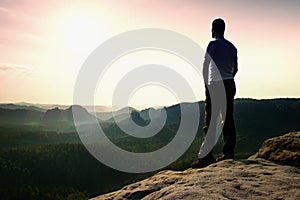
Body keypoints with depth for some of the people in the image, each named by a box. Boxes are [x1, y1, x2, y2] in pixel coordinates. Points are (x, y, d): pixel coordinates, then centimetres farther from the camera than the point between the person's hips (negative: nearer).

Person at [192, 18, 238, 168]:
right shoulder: (232, 47, 15)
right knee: (228, 118, 9)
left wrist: (206, 84, -1)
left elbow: (205, 67, -9)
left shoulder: (213, 45, -5)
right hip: (230, 85, 7)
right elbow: (235, 69, 18)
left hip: (215, 85, -7)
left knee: (210, 121, -8)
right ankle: (229, 152, 12)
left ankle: (206, 156, -9)